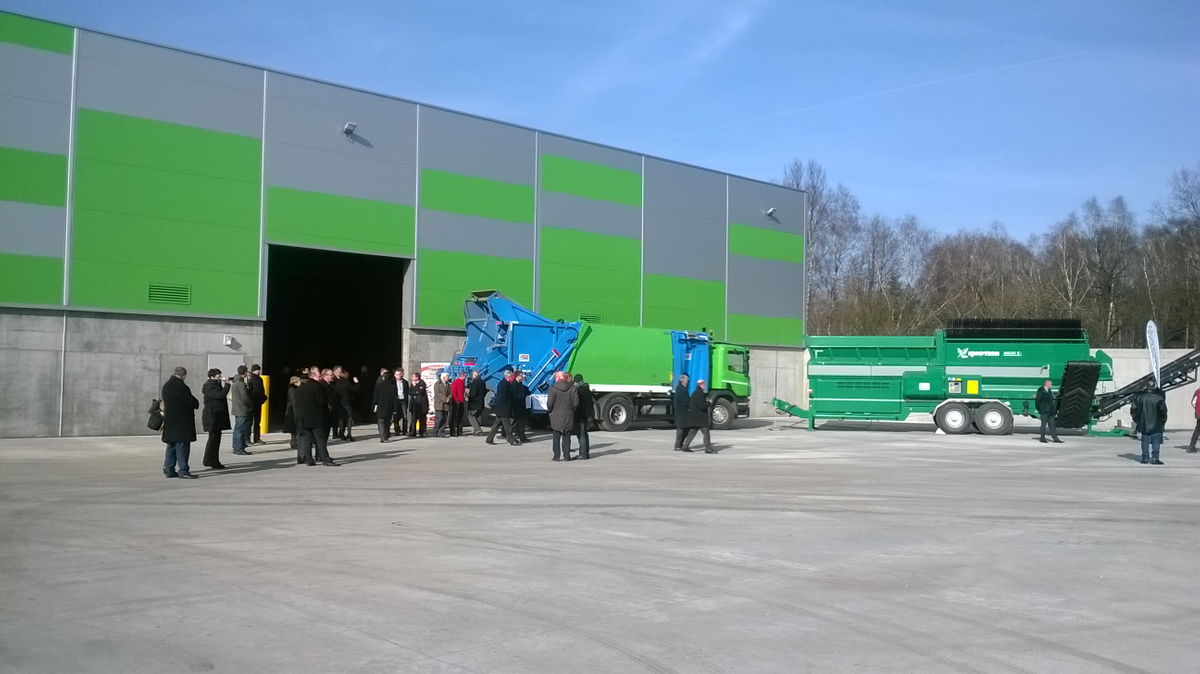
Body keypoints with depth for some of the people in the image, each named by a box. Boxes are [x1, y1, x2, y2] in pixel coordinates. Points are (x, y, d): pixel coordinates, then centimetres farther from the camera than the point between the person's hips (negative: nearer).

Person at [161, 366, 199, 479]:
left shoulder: (166, 386, 11)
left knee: (171, 446, 15)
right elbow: (190, 401, -19)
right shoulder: (181, 386, -18)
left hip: (169, 420, 9)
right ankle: (183, 470, -6)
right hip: (181, 422, -9)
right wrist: (197, 404, 3)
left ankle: (169, 469, 18)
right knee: (182, 445, -6)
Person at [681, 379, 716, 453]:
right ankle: (708, 448, -1)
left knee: (692, 432, 11)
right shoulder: (700, 394, -17)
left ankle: (685, 447, 10)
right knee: (706, 432, -3)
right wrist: (709, 403, -6)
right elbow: (702, 406, -22)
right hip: (700, 418, -10)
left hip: (693, 417, 10)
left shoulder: (694, 393, 14)